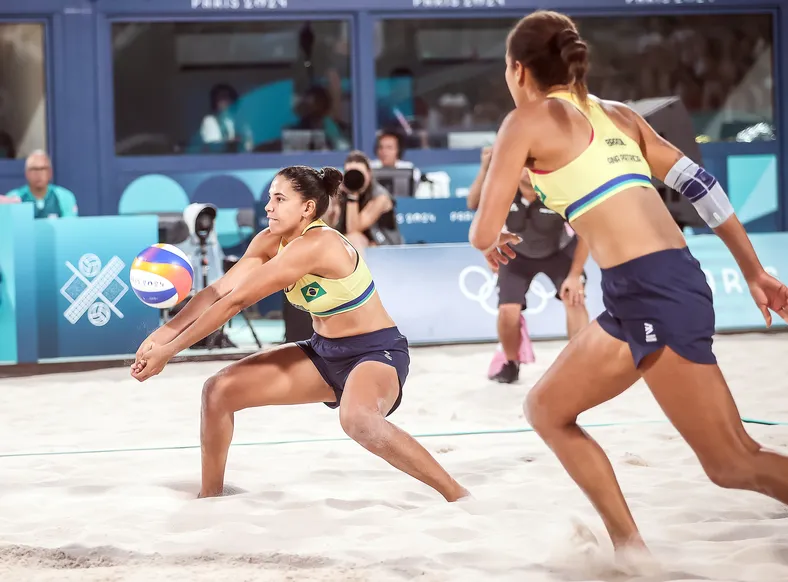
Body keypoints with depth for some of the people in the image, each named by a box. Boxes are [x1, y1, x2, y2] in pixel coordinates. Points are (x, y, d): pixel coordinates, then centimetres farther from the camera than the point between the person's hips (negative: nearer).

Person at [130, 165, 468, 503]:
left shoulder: (314, 245, -28)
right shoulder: (270, 242, -3)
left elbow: (236, 302, -27)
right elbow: (218, 292, -8)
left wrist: (169, 350, -24)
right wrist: (163, 335, -22)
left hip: (376, 352, -9)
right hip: (325, 352, 9)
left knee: (356, 418, -41)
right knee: (219, 390, 0)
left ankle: (458, 496, -29)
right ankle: (209, 496, 18)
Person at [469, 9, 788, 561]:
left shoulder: (528, 120, 2)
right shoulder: (618, 114, 20)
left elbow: (484, 232, -1)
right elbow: (699, 184, 16)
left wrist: (493, 243, 23)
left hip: (649, 294, -8)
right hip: (672, 282, 8)